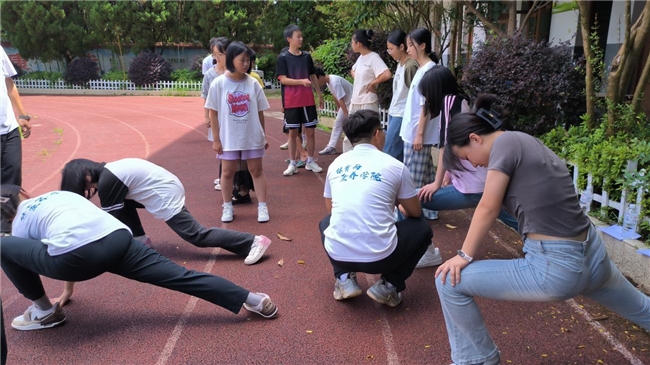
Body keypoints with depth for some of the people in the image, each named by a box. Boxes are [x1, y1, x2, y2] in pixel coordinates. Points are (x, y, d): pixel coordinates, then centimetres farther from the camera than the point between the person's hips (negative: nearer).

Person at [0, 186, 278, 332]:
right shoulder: (59, 194, 39)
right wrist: (68, 292, 62)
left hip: (79, 255, -4)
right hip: (119, 238, 4)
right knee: (180, 276, 4)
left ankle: (44, 312, 29)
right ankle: (252, 300, 0)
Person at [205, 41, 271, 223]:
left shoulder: (253, 83, -3)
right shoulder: (219, 83, -8)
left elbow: (260, 112, 3)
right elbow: (213, 113, -4)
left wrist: (263, 136, 7)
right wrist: (216, 139, -5)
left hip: (252, 137, 1)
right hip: (228, 138, -1)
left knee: (257, 170, 9)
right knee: (228, 172, 10)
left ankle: (262, 206, 17)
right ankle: (227, 207, 26)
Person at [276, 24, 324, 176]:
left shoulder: (307, 56, 7)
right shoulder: (283, 58, -5)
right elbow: (283, 79, -11)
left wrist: (320, 95, 15)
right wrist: (301, 81, -24)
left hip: (308, 100, 3)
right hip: (291, 102, -3)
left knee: (310, 130, 5)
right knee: (293, 132, 4)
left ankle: (310, 161, 17)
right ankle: (292, 164, 12)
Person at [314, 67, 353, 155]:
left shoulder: (335, 82, -30)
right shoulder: (328, 82, -1)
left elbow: (341, 100, -29)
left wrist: (347, 116, -27)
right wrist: (338, 109, 19)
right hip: (346, 102, 10)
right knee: (338, 123, 12)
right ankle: (331, 147, 18)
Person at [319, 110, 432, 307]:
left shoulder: (335, 164, 10)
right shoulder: (395, 166, 1)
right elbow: (415, 213, 14)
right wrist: (402, 208, 40)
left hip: (338, 254, 3)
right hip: (380, 256, -3)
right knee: (422, 228, 23)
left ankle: (344, 279, 17)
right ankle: (389, 285, 9)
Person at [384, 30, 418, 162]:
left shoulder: (410, 66, -16)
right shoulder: (400, 64, 11)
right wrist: (391, 110, 16)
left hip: (402, 116, -9)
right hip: (394, 113, 9)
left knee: (389, 153, -6)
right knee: (397, 153, 11)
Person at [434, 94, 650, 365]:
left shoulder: (505, 143, -12)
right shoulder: (528, 143, 12)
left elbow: (488, 208, -11)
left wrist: (464, 255, -1)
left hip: (555, 267, -9)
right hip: (592, 255, 9)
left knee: (450, 281, -2)